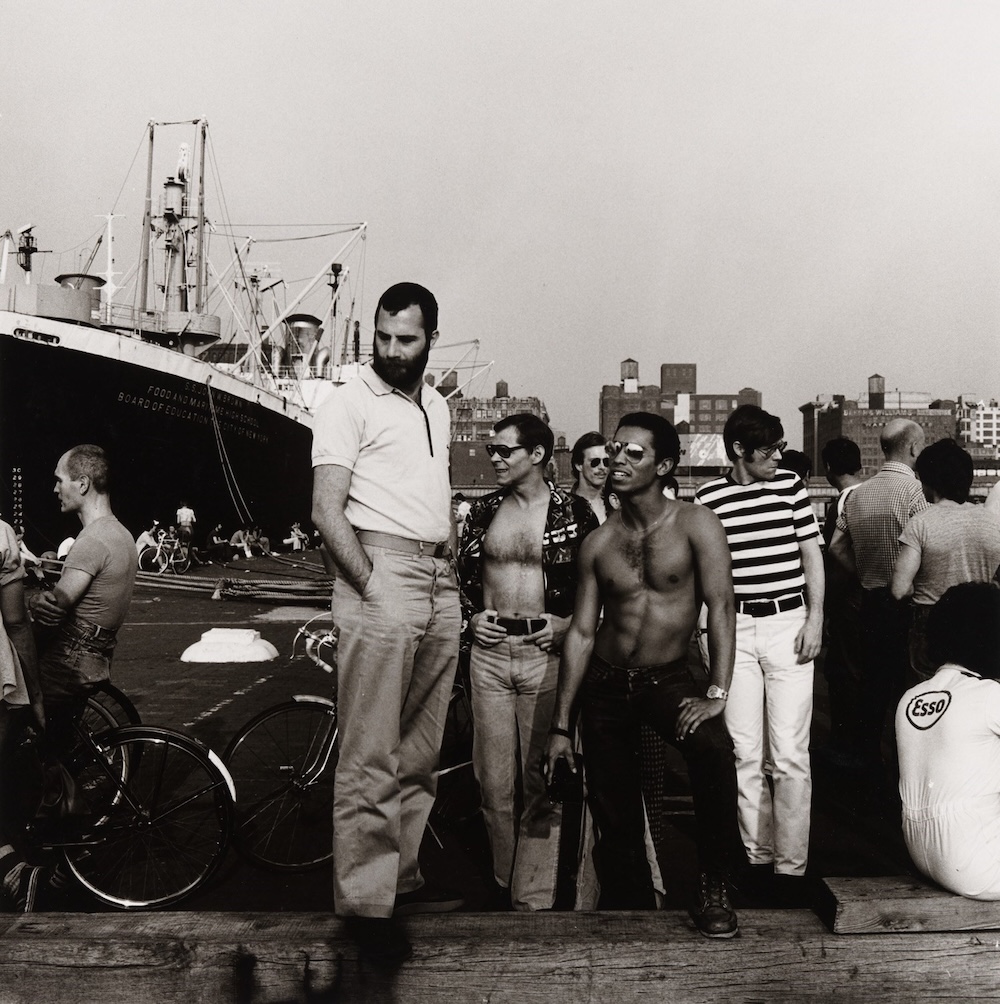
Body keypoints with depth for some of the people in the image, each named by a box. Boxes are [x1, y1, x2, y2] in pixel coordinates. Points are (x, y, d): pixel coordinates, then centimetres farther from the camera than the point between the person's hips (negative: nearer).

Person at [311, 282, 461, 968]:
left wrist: (454, 579, 14)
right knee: (371, 757, -5)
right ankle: (366, 904, 4)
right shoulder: (351, 404, -2)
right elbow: (327, 512, -9)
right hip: (379, 579, -7)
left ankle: (404, 877, 25)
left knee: (420, 754, 12)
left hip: (440, 586, 7)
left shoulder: (437, 407, 19)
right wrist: (372, 585, -15)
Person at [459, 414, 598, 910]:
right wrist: (471, 615, 4)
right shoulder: (483, 510, 9)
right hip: (489, 654, 4)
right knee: (494, 780, 10)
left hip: (546, 655, -4)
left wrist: (568, 622, -9)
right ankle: (505, 882, 27)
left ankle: (534, 897, 12)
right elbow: (463, 572, 19)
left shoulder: (573, 512, -3)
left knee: (542, 782, 1)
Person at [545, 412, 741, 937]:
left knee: (714, 748, -32)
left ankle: (714, 886, -11)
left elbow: (720, 608, -14)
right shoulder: (597, 543, -1)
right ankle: (628, 913, 29)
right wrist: (561, 726, 1)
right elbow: (581, 632, 2)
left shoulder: (695, 524, -9)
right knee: (615, 820, 6)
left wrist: (717, 693, -25)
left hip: (668, 678, -3)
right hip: (605, 683, 3)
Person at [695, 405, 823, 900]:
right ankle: (758, 857, 19)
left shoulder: (791, 485, 3)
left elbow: (812, 555, 7)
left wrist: (815, 618, 0)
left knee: (790, 753, -1)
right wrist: (702, 630, 3)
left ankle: (791, 865, 9)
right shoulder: (708, 497, 1)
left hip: (788, 623, 0)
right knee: (744, 753, 6)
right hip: (733, 628, 1)